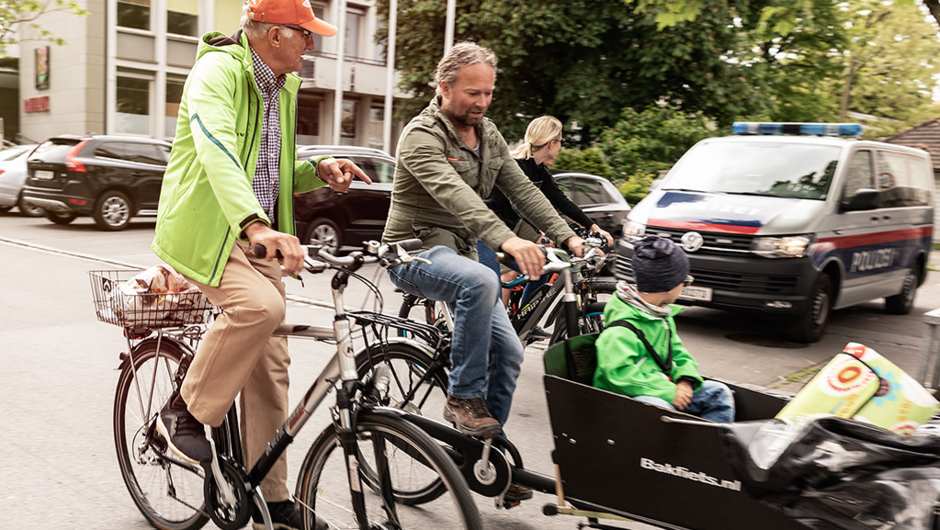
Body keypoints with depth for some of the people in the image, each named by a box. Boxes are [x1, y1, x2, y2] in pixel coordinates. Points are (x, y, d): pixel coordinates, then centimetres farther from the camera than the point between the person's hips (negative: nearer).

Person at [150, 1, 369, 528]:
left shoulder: (284, 88, 15)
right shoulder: (217, 70, -12)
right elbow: (218, 152, -31)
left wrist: (317, 169, 2)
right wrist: (256, 225, -47)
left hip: (260, 234, 8)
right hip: (207, 229, -7)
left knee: (270, 364, 3)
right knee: (260, 306, -33)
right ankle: (185, 412, -7)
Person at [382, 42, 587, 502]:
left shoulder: (488, 135, 10)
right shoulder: (422, 136, -15)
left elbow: (522, 190, 3)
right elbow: (453, 194, -33)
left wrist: (568, 237, -11)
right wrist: (506, 240, -48)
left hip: (458, 252, 7)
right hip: (416, 251, -7)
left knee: (508, 351, -3)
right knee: (481, 280, -38)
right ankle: (464, 398, -22)